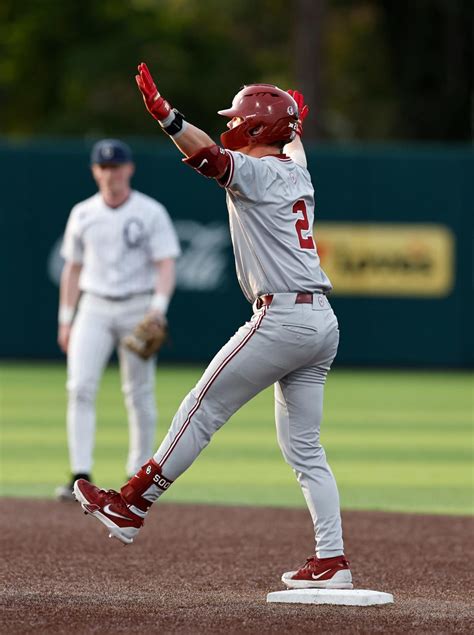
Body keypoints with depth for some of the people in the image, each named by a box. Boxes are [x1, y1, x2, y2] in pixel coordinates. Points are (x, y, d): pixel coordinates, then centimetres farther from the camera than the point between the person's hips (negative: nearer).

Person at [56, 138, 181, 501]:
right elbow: (72, 268, 14)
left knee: (139, 393, 3)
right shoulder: (82, 214, 7)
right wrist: (65, 320, 10)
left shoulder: (151, 213, -4)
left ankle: (139, 473, 17)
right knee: (80, 387, -13)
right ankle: (81, 476, -15)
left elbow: (166, 265, -10)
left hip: (137, 307, -2)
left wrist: (159, 306, -26)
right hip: (94, 308, 2)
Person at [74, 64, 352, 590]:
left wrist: (165, 115, -42)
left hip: (281, 318, -9)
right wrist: (295, 124, 66)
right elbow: (292, 144, 44)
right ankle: (331, 561, 5)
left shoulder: (255, 171, -7)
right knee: (303, 448, 10)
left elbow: (210, 156, -28)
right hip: (322, 324, 9)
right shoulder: (297, 172, 18)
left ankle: (131, 507, 3)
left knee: (201, 409, -1)